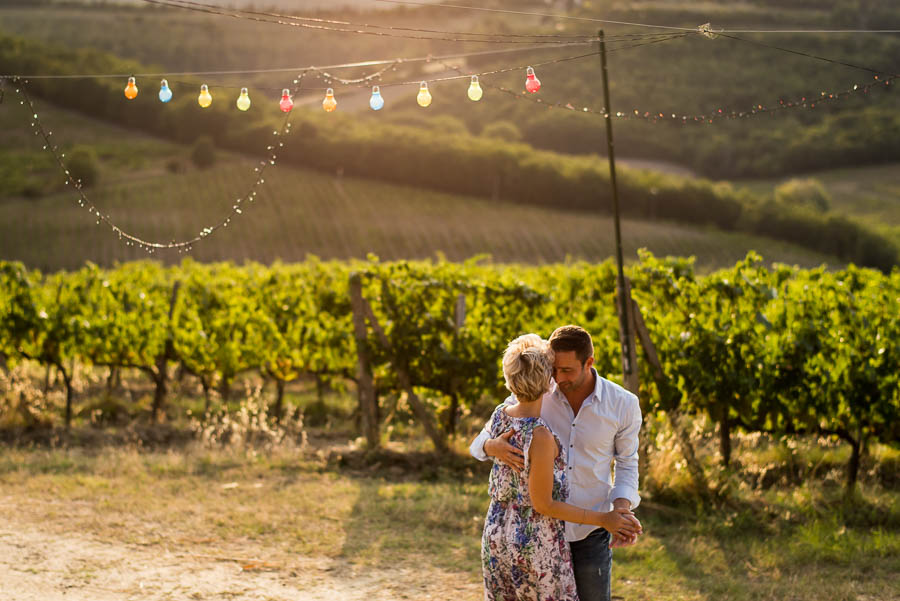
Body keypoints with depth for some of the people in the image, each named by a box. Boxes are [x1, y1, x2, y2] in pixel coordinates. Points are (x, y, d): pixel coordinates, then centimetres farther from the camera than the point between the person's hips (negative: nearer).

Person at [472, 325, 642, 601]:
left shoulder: (623, 404, -13)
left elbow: (626, 463, 4)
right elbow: (481, 442, -6)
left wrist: (621, 510, -16)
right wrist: (493, 447, -33)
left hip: (590, 530, 0)